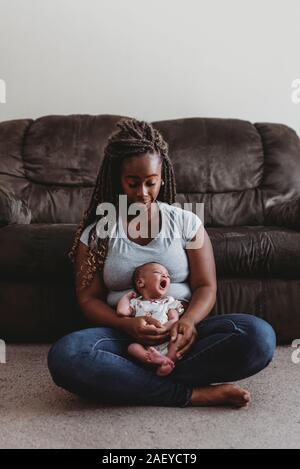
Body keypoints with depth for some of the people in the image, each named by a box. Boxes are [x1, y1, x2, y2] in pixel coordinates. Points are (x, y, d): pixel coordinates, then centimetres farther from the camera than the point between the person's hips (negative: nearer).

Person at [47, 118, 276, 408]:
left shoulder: (186, 222, 7)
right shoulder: (96, 232, 7)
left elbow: (206, 287, 3)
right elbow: (88, 299, 2)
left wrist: (188, 321, -20)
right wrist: (127, 324, -19)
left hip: (181, 333, 1)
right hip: (124, 336, 0)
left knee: (259, 335, -27)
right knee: (65, 355, -33)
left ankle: (134, 381, -21)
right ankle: (194, 394, -24)